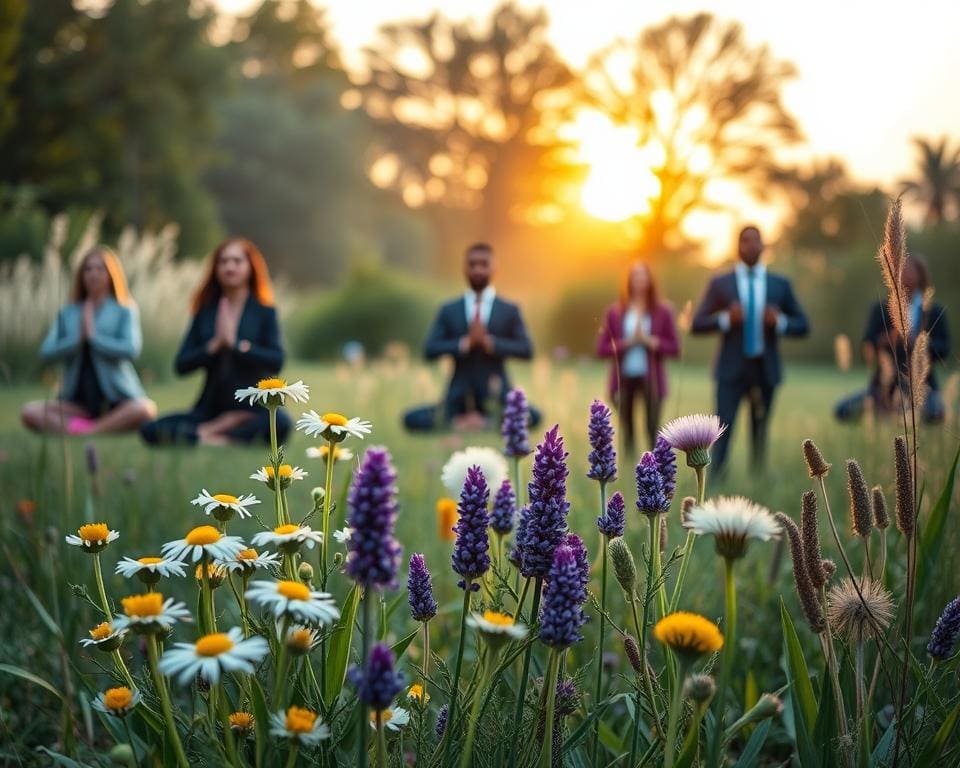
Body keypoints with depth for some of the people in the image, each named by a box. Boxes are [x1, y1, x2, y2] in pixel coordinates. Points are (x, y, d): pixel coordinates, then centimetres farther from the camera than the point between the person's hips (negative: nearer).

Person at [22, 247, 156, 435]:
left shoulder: (125, 312, 4)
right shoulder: (67, 314, 11)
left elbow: (132, 349, -12)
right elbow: (46, 352, 0)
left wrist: (93, 336, -8)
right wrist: (78, 338, -11)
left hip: (117, 401, -3)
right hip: (78, 402, 3)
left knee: (146, 409, -35)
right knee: (29, 412, -20)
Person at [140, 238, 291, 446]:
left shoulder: (264, 312, 3)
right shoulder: (205, 313, 10)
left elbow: (276, 361, -10)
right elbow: (181, 365, 2)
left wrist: (236, 343, -13)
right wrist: (214, 345, -12)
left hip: (253, 407, -2)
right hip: (211, 407, 2)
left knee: (279, 423, -37)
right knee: (151, 430, -19)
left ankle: (205, 434, -28)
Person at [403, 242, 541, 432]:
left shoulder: (510, 311, 7)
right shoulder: (448, 311, 8)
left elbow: (526, 350, -3)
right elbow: (430, 350, -2)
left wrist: (490, 342, -16)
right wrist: (465, 342, -17)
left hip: (496, 397, 0)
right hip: (458, 399, 0)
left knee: (533, 417, -28)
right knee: (412, 419, -22)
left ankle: (489, 421, -9)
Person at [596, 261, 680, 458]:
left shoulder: (662, 312, 2)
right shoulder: (615, 312, 4)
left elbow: (674, 347, 1)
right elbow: (602, 348, 2)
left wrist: (650, 341, -13)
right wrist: (627, 343, -11)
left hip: (650, 377, -1)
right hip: (623, 377, 1)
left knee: (653, 428, -5)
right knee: (626, 429, 6)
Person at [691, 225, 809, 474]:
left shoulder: (780, 285, 9)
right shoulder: (720, 284, 4)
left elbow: (802, 325, 11)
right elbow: (697, 324, 1)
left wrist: (780, 322, -10)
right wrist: (725, 319, -17)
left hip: (765, 369, 2)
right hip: (732, 369, -2)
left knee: (760, 433, 8)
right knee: (723, 429, -11)